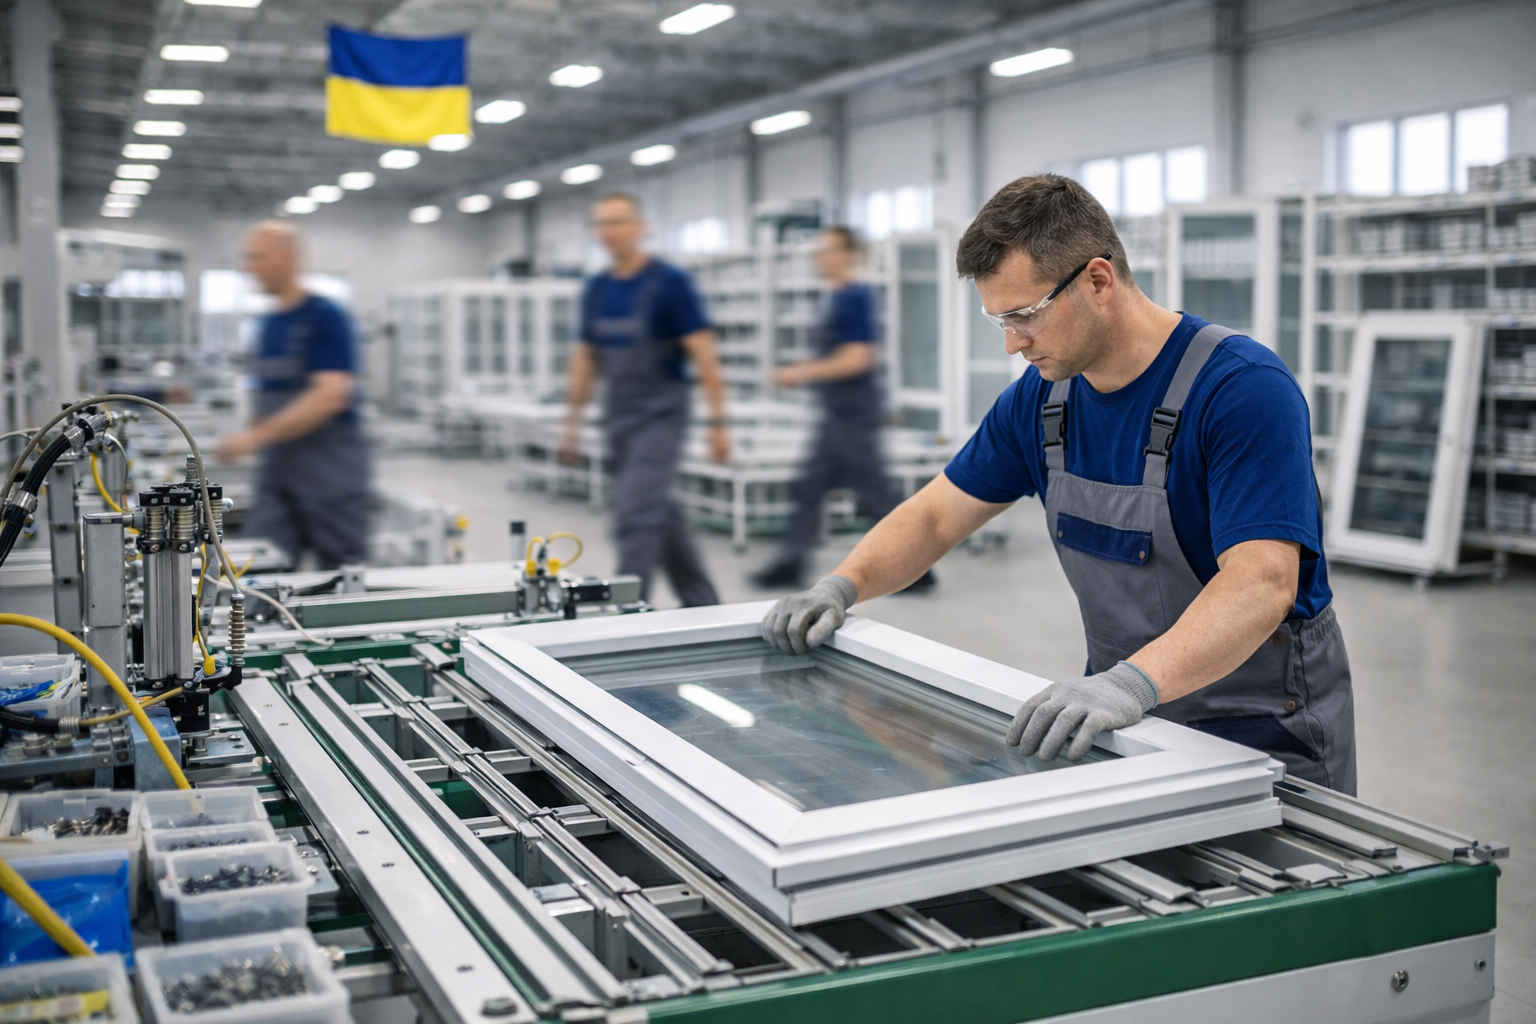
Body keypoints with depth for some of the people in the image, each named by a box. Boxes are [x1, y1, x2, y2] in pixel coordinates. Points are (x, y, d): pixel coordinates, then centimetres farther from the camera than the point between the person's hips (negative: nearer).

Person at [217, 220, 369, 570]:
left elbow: (330, 396, -22)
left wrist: (256, 436, -24)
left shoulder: (326, 318, -11)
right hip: (276, 475, 7)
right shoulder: (268, 324, 12)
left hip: (331, 476, -7)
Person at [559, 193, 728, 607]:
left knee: (635, 517, -13)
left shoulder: (670, 283, -11)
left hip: (659, 415, -7)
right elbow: (585, 357, 16)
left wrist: (717, 422, -16)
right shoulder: (596, 289, 9)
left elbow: (704, 354, -12)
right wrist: (573, 420, 13)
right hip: (618, 418, 7)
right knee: (660, 514, 13)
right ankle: (702, 602, 26)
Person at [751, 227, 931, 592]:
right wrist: (801, 371, 11)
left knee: (875, 493, -4)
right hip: (838, 412, 10)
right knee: (809, 488, 9)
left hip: (853, 412, -10)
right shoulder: (837, 298, 15)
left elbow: (857, 359, -22)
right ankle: (789, 565, 14)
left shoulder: (855, 298, -14)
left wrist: (803, 373, -17)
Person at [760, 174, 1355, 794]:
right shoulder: (1039, 398, 1)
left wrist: (1135, 681, -46)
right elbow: (937, 514, 9)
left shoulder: (1246, 390, -21)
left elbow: (1262, 582, -32)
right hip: (1126, 721, 5)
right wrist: (841, 587, -8)